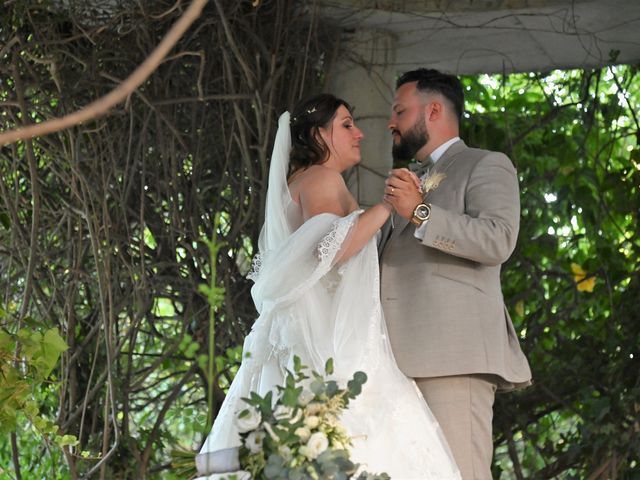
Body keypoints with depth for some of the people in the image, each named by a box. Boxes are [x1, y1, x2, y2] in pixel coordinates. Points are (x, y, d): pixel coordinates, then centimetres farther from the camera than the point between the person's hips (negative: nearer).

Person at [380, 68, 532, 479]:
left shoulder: (487, 166, 7)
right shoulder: (414, 183, 32)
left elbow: (498, 239, -12)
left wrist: (420, 213, -18)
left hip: (455, 354, -7)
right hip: (407, 360, 7)